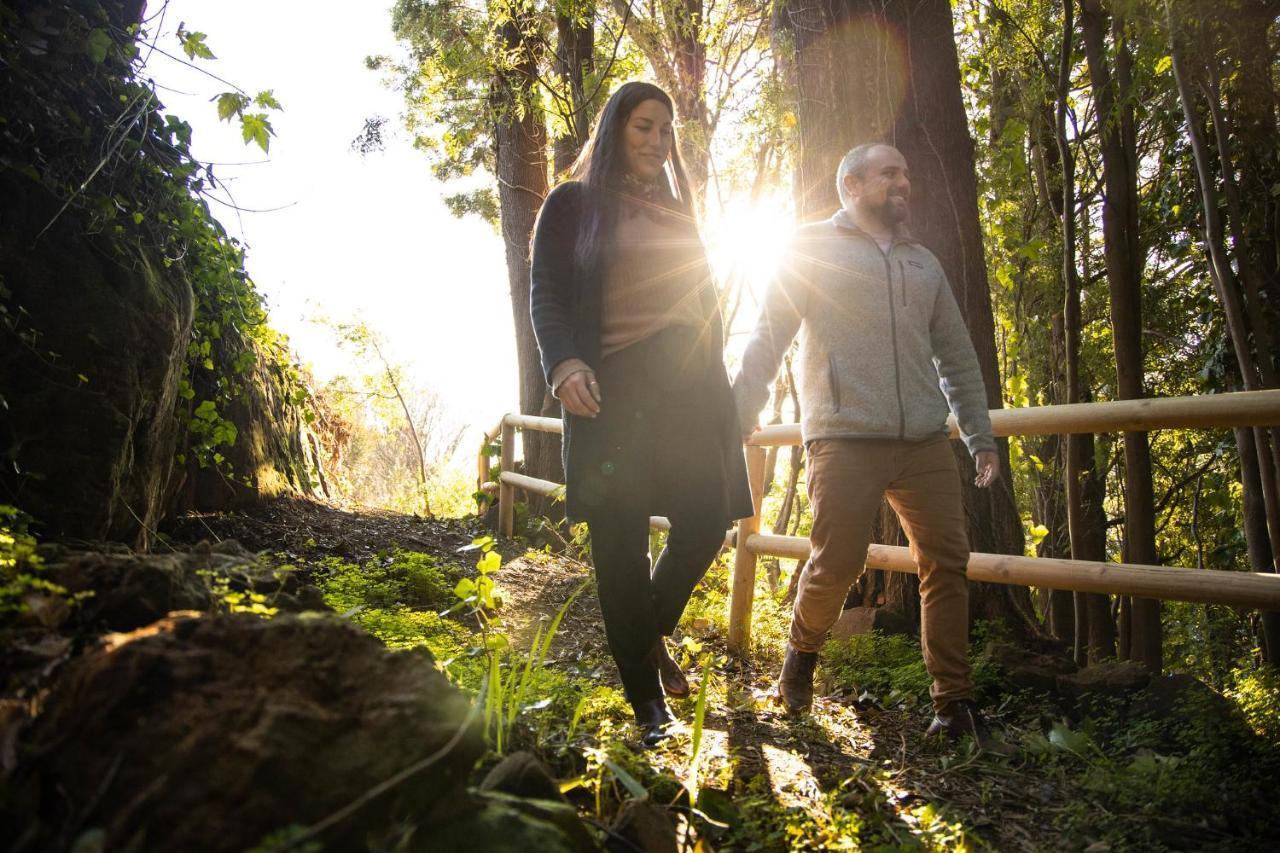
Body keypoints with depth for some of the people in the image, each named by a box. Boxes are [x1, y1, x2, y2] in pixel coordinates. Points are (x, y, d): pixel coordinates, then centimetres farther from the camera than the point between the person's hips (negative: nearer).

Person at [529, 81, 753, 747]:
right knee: (621, 539, -4)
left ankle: (652, 633, 25)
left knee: (707, 518, -4)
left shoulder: (676, 212, 23)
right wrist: (563, 365, -20)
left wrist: (719, 386, 15)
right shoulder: (572, 204, 8)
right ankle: (646, 699, 9)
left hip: (689, 390, 5)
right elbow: (546, 296, -1)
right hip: (612, 387, -4)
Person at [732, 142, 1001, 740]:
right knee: (836, 562, -7)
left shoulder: (923, 262, 22)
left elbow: (956, 355, 22)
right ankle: (802, 651, 23)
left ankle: (953, 701, 13)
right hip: (845, 440, -5)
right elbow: (769, 336, 0)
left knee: (947, 562, 2)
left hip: (926, 443, 5)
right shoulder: (813, 248, 6)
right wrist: (739, 415, -10)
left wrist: (981, 437, 18)